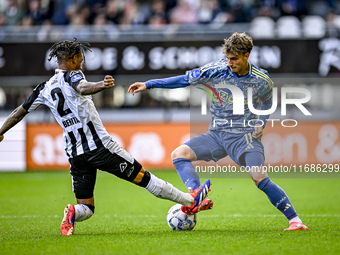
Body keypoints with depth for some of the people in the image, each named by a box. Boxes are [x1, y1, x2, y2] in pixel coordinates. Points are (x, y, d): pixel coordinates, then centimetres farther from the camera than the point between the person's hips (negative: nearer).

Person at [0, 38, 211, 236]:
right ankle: (189, 201, 12)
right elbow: (82, 88, -30)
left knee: (86, 208, 11)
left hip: (75, 153, 6)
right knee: (142, 177, 4)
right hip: (99, 145, -5)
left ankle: (72, 213, -22)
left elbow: (20, 111, 20)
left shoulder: (45, 88, 12)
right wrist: (101, 86, -51)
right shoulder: (72, 76, -5)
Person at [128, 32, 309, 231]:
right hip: (217, 134, 3)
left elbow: (267, 104, 16)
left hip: (245, 136, -3)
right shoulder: (217, 70, -4)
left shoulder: (262, 80, -5)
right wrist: (148, 85, 3)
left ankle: (295, 220, -14)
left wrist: (260, 123, -3)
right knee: (179, 154, -17)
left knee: (260, 178, -23)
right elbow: (185, 80, 4)